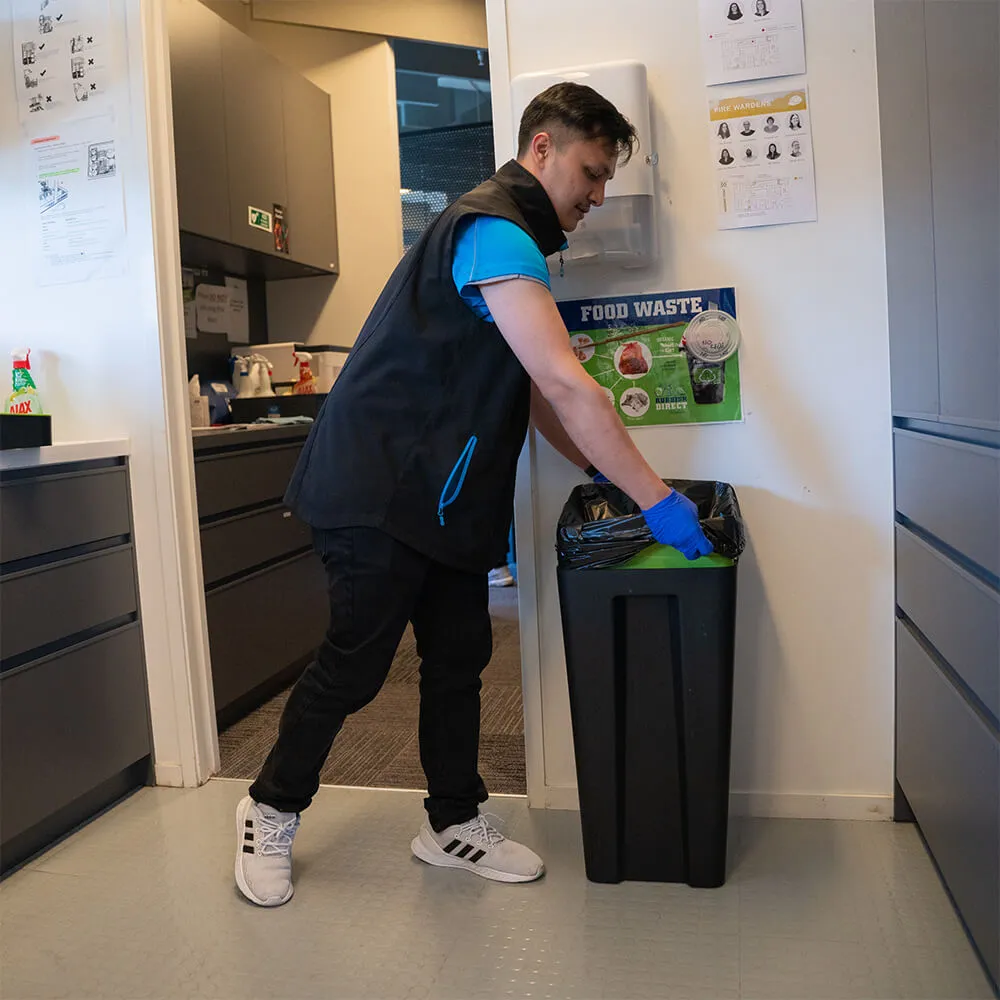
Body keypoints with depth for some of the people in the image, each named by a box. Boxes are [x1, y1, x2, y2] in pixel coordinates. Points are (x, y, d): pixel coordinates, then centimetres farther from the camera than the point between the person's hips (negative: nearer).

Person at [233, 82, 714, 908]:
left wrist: (604, 469, 11)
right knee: (354, 665, 1)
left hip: (438, 493, 10)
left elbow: (530, 391, 18)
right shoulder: (495, 231, -16)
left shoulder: (508, 236, 19)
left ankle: (455, 824, 25)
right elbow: (567, 385, -24)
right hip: (379, 491, -10)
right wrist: (656, 499, -20)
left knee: (459, 656, 11)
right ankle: (272, 811, 23)